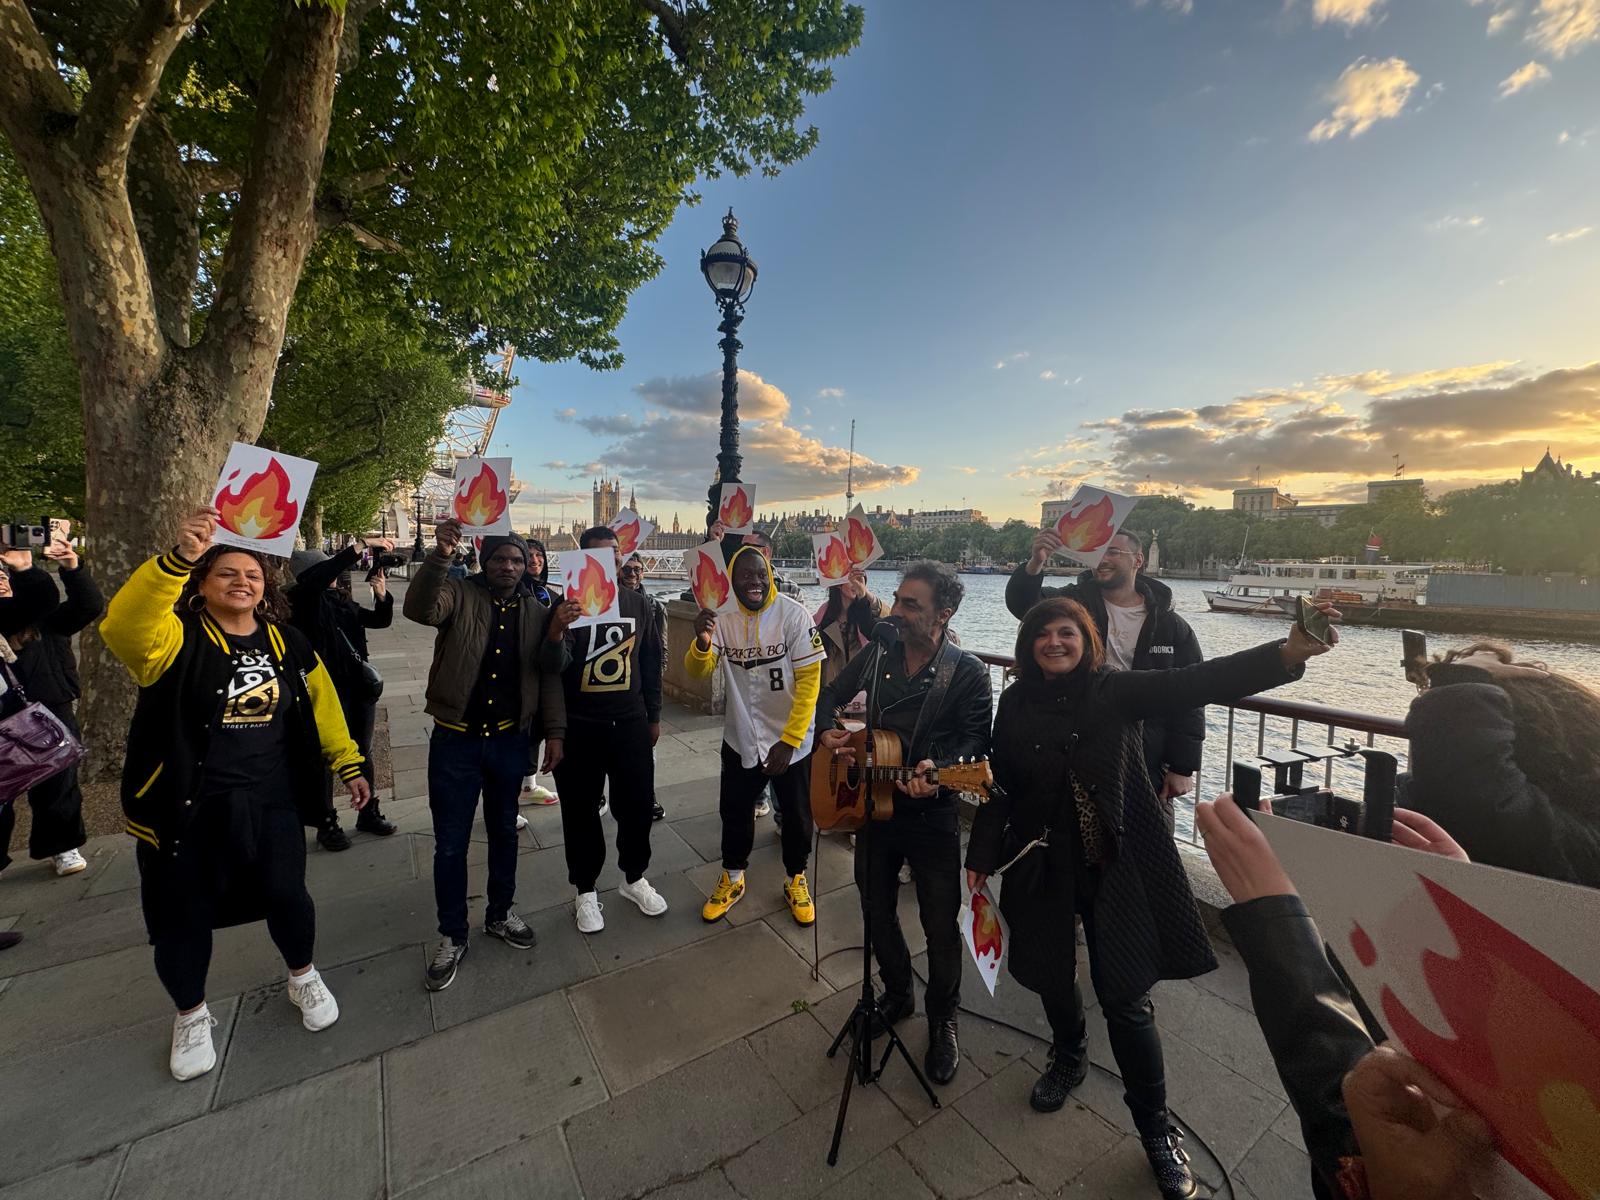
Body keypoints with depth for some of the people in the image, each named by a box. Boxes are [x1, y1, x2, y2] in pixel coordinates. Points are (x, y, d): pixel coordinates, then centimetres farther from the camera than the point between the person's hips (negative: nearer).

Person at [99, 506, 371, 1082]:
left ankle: (303, 978, 37)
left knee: (286, 896, 8)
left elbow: (321, 705, 8)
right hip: (187, 807, -2)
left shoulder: (287, 643, 2)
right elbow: (122, 625, -35)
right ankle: (191, 1015, 39)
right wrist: (178, 558, -47)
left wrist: (347, 764, 7)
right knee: (184, 915, 12)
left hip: (271, 803, 2)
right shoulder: (177, 638, -11)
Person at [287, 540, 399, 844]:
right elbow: (320, 577, -28)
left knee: (364, 753, 14)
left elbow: (381, 620, 11)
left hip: (360, 688, 6)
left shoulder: (344, 602, 11)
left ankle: (369, 814, 27)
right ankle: (327, 824, 19)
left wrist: (381, 595, -9)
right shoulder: (302, 599, -8)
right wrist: (362, 545, -31)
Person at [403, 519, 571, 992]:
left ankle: (500, 914, 38)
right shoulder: (460, 593, -5)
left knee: (504, 832, 18)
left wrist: (555, 732, -1)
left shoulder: (537, 612, 3)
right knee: (450, 843, 8)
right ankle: (452, 936, 27)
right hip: (455, 739, -2)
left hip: (510, 740, 3)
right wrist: (440, 556, -42)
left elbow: (549, 676, 5)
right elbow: (419, 609, -27)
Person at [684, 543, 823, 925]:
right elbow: (697, 671, -9)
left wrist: (788, 740, -19)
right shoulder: (722, 617, -6)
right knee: (735, 810, 19)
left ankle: (796, 882, 41)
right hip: (740, 738, 3)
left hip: (791, 739, -3)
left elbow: (809, 679, -17)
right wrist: (702, 643, -32)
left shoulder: (794, 615, -18)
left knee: (796, 815, 15)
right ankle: (732, 879, 44)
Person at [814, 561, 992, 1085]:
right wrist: (829, 731, -8)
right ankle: (897, 994, 47)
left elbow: (975, 740, -18)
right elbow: (831, 695, 12)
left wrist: (938, 770, -36)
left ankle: (942, 1020, 37)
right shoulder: (877, 654, -1)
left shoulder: (968, 672, -13)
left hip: (932, 816, -4)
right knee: (877, 910, 20)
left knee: (941, 925, 10)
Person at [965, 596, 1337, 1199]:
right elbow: (999, 786, 2)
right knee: (1050, 974, 17)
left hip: (1114, 864, -2)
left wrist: (1286, 652, -38)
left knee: (1124, 996, 1)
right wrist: (981, 855, 3)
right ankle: (1069, 1056, 50)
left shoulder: (1116, 691, -10)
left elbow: (1196, 682, -24)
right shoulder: (1016, 703, -3)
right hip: (1041, 864, 3)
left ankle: (1156, 1126, 28)